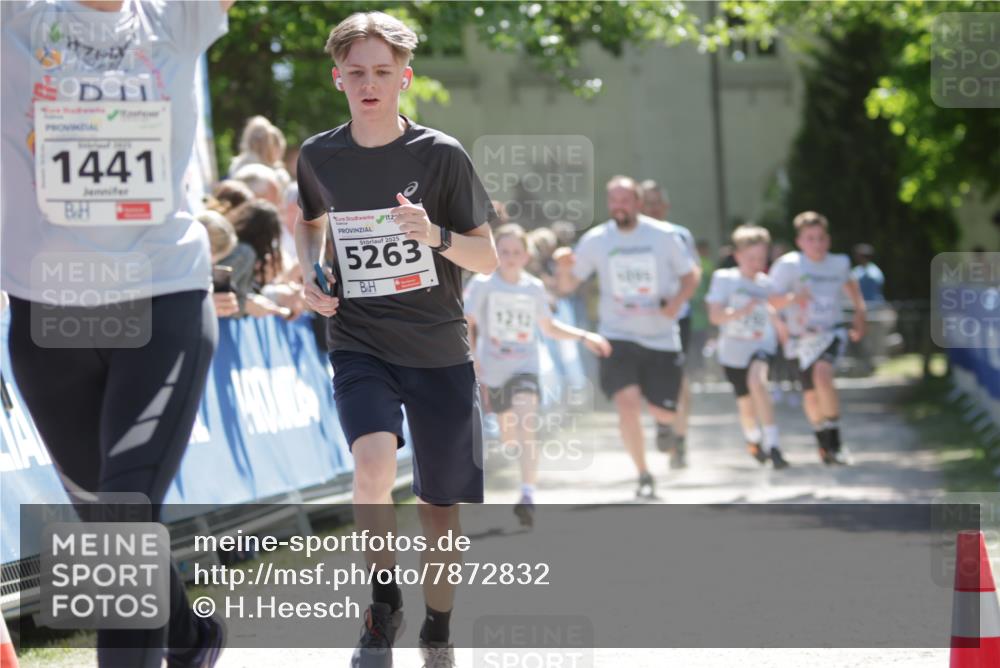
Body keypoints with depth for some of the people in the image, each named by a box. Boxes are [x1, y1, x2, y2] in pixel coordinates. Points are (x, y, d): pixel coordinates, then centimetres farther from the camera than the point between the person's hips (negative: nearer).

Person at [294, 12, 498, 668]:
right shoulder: (318, 156, 0)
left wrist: (436, 235, -24)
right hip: (359, 346, 0)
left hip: (439, 350, 0)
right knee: (375, 464, -27)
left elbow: (488, 258, -4)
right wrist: (310, 274, 2)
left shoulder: (442, 156, -8)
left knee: (441, 507, 6)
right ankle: (384, 601, -5)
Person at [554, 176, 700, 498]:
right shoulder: (595, 240, -4)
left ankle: (663, 419, 44)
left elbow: (691, 274, 5)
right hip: (618, 337, -1)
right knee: (627, 403, -18)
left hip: (661, 337, 1)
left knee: (663, 410, 3)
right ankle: (644, 476, -2)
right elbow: (567, 286, 2)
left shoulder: (664, 236, -5)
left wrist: (678, 301, -14)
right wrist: (563, 267, -21)